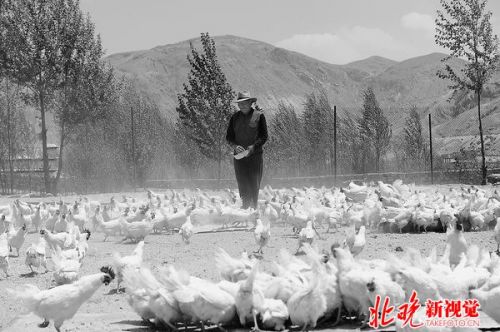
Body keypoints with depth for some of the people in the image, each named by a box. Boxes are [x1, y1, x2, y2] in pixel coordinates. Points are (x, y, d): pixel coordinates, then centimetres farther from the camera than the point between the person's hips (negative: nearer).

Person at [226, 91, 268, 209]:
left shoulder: (259, 116, 0)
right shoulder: (235, 117, 10)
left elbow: (264, 136, -1)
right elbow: (229, 136, 11)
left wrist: (253, 146, -16)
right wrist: (235, 146, -9)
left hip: (255, 155, -3)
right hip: (239, 155, 3)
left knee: (254, 183, -4)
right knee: (242, 183, 2)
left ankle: (254, 207, 0)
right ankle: (245, 207, 6)